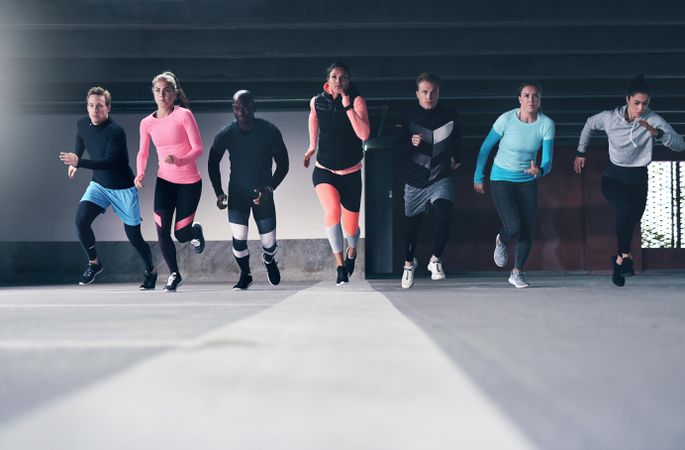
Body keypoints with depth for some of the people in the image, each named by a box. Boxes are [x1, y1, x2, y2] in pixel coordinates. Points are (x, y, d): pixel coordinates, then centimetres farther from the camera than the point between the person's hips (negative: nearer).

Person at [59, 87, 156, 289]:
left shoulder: (115, 131, -25)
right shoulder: (82, 124, -5)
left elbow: (110, 162, -35)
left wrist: (79, 162, -43)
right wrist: (74, 161, 15)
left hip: (123, 189, -5)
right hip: (99, 185, 5)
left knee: (133, 234, 2)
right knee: (81, 219, -19)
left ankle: (151, 272, 27)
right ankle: (94, 263, 2)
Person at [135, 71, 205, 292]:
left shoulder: (184, 115, -11)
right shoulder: (147, 123, 1)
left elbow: (198, 148, -15)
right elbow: (143, 153, 12)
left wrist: (180, 161, -32)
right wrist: (140, 174, -6)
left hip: (189, 182, -3)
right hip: (164, 181, 3)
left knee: (181, 234, -1)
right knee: (162, 230, -8)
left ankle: (196, 231, 37)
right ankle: (174, 274, 11)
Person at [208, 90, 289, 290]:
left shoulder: (270, 131, -14)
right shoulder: (226, 133, -10)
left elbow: (283, 164, -5)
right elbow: (213, 163, 5)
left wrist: (270, 188, -16)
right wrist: (219, 192, -3)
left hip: (263, 194, 0)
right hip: (237, 193, 0)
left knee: (269, 243, 2)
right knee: (239, 239, -13)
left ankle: (269, 260, 40)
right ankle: (245, 275, 14)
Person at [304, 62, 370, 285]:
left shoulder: (357, 101, -12)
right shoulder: (317, 102, -4)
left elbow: (364, 134, -24)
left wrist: (347, 106, -27)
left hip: (351, 173, 0)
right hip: (324, 170, 0)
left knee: (351, 227, 6)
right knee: (332, 210, -28)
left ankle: (352, 250, 43)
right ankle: (339, 263, -18)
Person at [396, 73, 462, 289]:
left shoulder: (450, 115, -3)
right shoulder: (408, 116, -4)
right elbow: (399, 146, 2)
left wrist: (454, 158, 19)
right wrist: (411, 143, -17)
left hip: (441, 178, -1)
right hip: (415, 180, 1)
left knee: (443, 216, -23)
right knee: (411, 224, 10)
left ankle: (436, 259, -2)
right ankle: (409, 263, 36)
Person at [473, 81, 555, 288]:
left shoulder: (546, 124, -13)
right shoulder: (506, 119, -18)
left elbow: (547, 161, -13)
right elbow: (485, 148, -5)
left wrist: (540, 170, -36)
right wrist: (478, 178, -1)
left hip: (528, 182, 3)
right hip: (501, 180, -3)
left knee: (527, 232, 2)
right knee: (513, 228, -17)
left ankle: (517, 272, 24)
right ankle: (501, 242, 21)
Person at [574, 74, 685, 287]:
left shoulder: (653, 120, -15)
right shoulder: (610, 117, -11)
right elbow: (589, 124, 12)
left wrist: (656, 133, -41)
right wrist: (581, 152, 17)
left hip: (638, 179, 1)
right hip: (613, 177, -1)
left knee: (631, 219, 1)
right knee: (627, 211, -28)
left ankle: (619, 261, 22)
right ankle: (625, 255, -15)